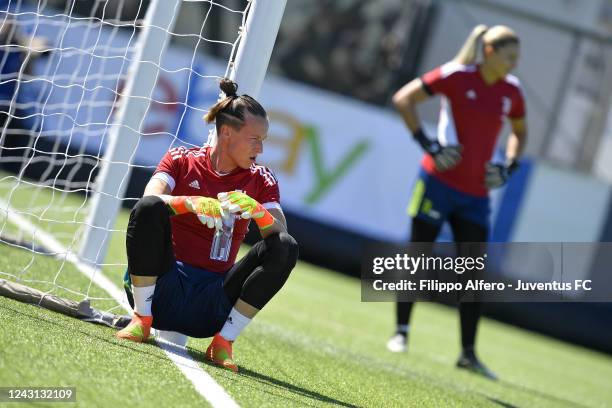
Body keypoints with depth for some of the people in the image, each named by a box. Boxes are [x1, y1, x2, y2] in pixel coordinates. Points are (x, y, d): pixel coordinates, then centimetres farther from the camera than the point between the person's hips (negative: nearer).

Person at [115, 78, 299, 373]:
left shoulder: (260, 180, 8)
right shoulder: (181, 160, 2)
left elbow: (281, 235, -5)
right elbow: (151, 196, -18)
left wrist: (256, 210, -25)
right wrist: (193, 203, -36)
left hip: (212, 303, 2)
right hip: (164, 290, -2)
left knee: (286, 248, -19)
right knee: (149, 209, -28)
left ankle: (223, 342, -18)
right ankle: (141, 320, -18)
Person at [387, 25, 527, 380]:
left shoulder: (512, 92, 4)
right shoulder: (457, 76, -10)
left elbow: (520, 132, 23)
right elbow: (403, 99, -8)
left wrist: (508, 168, 7)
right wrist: (428, 144, -13)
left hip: (476, 194, 4)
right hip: (439, 182, -4)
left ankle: (468, 353, 7)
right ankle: (401, 332, 18)